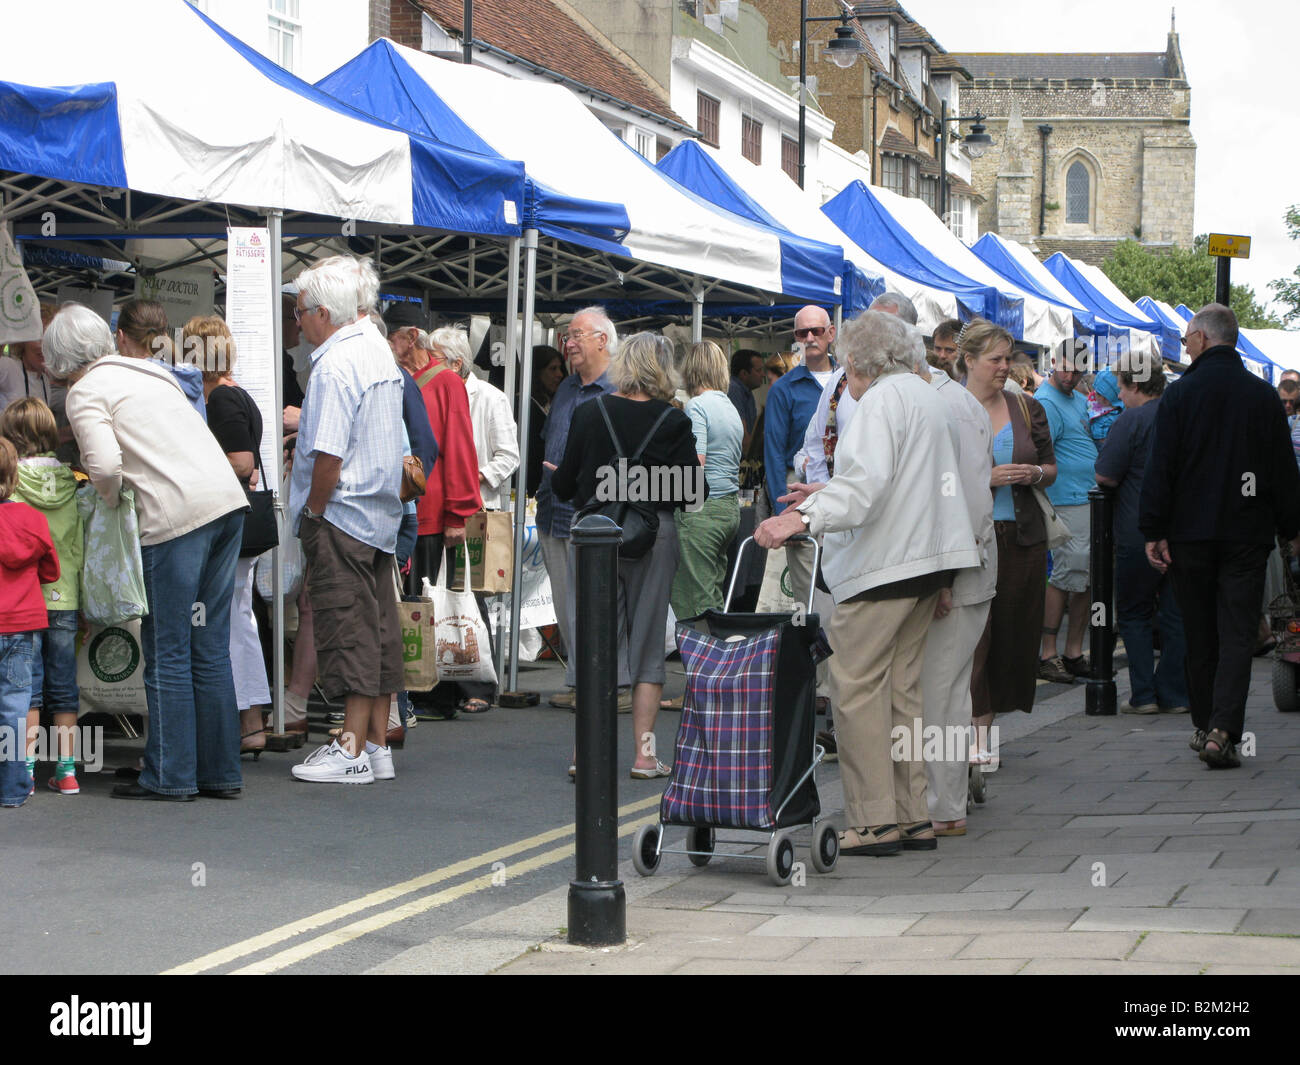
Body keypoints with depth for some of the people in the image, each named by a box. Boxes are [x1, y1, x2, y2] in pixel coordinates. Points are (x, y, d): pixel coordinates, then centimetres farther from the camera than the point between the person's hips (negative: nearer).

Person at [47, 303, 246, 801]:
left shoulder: (85, 392, 0)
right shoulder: (148, 370, 23)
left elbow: (104, 464, -14)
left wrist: (113, 499, 5)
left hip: (177, 513, -7)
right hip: (228, 499, 7)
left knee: (168, 651, 2)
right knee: (210, 647, 12)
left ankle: (170, 775, 5)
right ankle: (220, 772, 15)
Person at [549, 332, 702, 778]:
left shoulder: (588, 413, -3)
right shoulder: (673, 421, -6)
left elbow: (565, 485, 0)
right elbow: (690, 492, -6)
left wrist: (557, 476, 22)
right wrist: (699, 470, 15)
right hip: (654, 535, -1)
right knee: (648, 643, 7)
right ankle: (644, 753, 7)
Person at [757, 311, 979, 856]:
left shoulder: (884, 399, -10)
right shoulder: (927, 396, 21)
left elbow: (866, 481, -24)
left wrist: (804, 518, -33)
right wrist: (824, 495, 35)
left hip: (884, 562, -10)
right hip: (926, 560, 10)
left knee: (858, 687, -7)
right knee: (902, 686, 12)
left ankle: (874, 821, -8)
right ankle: (913, 816, 12)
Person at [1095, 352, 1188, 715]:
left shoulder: (1132, 421, -13)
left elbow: (1105, 476, -13)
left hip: (1140, 535, -5)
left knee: (1133, 615, 7)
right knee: (1177, 614, 10)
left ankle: (1143, 695, 1)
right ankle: (1176, 695, 9)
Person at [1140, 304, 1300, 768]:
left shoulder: (1179, 394, -5)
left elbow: (1160, 468, -7)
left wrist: (1154, 532, -2)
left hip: (1191, 533, 0)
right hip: (1246, 534, 0)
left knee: (1200, 634, 11)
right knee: (1237, 634, -1)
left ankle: (1204, 725, 19)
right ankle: (1222, 731, -14)